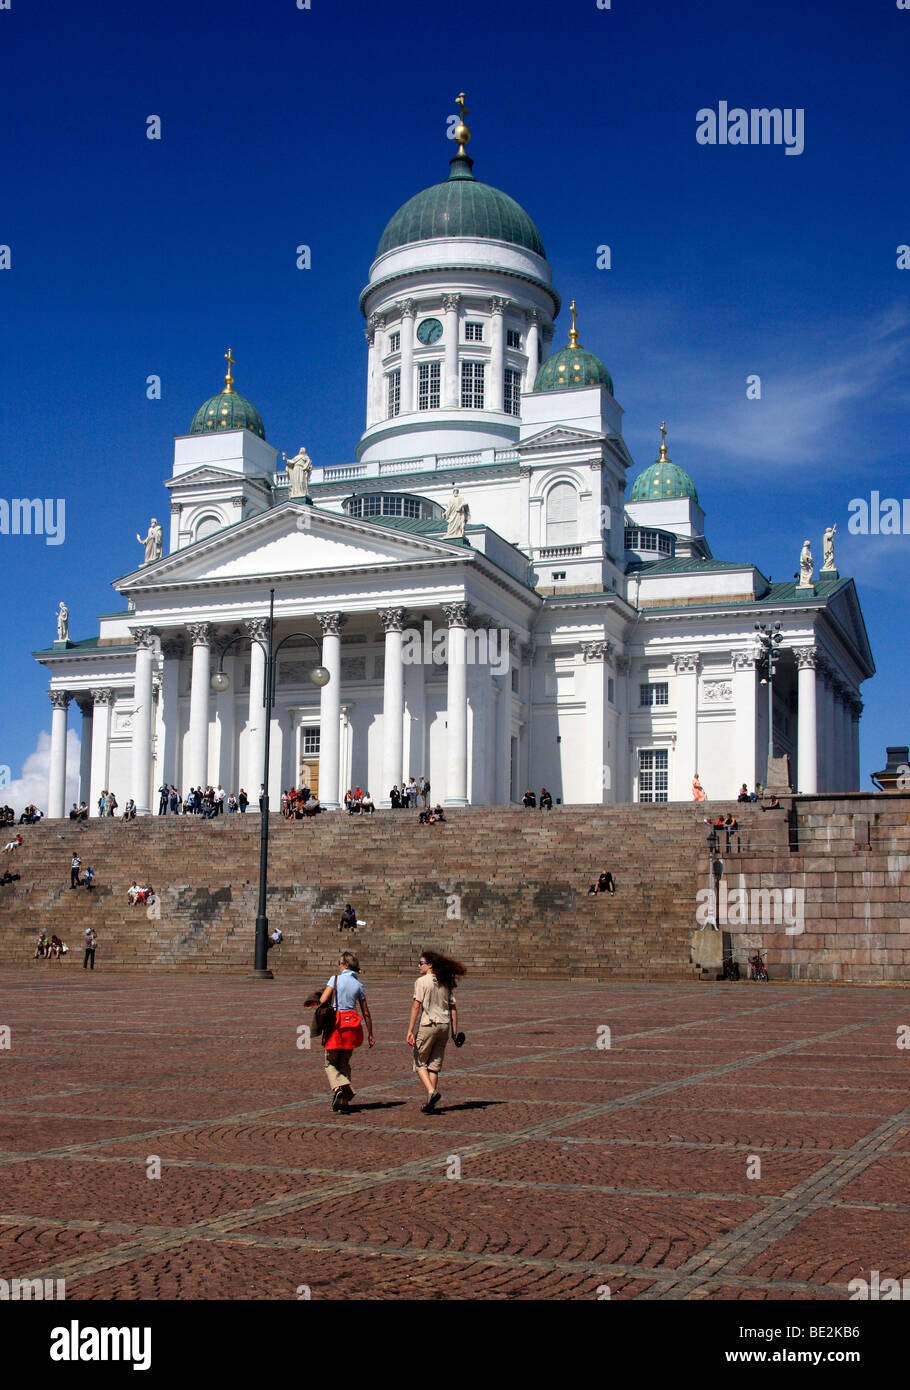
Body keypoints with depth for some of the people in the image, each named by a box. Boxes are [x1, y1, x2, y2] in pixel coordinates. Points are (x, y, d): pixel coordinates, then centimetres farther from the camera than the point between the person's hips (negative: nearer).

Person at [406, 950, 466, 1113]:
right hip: (444, 1026, 6)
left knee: (420, 1063, 8)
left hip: (427, 1025, -5)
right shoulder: (445, 983, 11)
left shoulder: (422, 981, -8)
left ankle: (431, 1092, -15)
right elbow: (453, 1008, 10)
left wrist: (410, 1031, -14)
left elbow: (416, 1006, -14)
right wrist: (455, 1032, 13)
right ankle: (430, 1104, 9)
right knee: (434, 1065, 11)